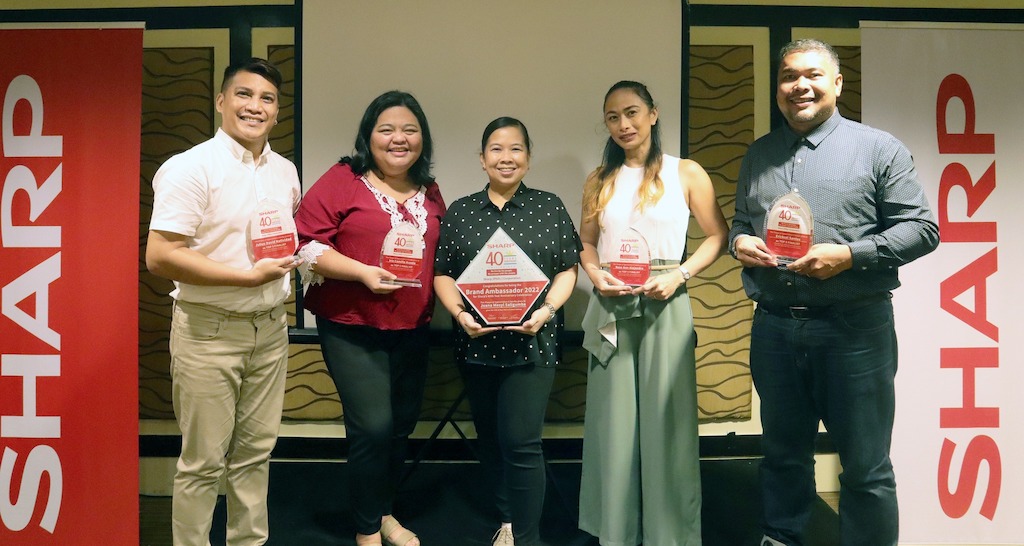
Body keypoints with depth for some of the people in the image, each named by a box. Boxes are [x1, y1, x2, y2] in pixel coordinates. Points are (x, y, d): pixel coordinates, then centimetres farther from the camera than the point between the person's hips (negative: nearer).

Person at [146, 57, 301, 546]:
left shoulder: (285, 172, 8)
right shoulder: (190, 168, -12)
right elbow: (160, 256, -19)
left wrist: (291, 257, 2)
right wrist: (250, 276, -20)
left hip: (270, 327, 6)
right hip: (208, 330, -6)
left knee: (256, 451, 16)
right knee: (203, 461, 4)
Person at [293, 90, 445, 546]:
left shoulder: (429, 192, 12)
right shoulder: (343, 180, -6)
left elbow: (440, 254, 21)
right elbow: (307, 243, -11)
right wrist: (363, 272, -21)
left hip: (412, 329, 6)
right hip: (352, 327, -5)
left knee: (402, 425, 14)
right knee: (374, 426, -9)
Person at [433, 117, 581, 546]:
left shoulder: (549, 207, 4)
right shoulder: (460, 212, 8)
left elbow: (567, 270, 3)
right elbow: (443, 273, 7)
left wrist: (546, 310, -13)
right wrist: (459, 312, -11)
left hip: (531, 343, -3)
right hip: (476, 343, 3)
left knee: (520, 442, -8)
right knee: (489, 439, 13)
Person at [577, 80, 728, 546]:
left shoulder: (686, 174, 2)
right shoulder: (599, 181, 10)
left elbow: (717, 235, 2)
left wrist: (679, 274, -12)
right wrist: (596, 276, -4)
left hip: (664, 307, -2)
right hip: (611, 310, 3)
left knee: (664, 420, 2)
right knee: (614, 422, 8)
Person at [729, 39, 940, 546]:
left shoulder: (878, 148, 0)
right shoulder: (758, 155, 13)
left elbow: (922, 228, -3)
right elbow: (740, 219, 22)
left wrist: (849, 255, -17)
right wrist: (739, 241, -2)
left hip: (854, 328, -3)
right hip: (774, 328, 4)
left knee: (866, 467, 5)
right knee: (783, 455, 17)